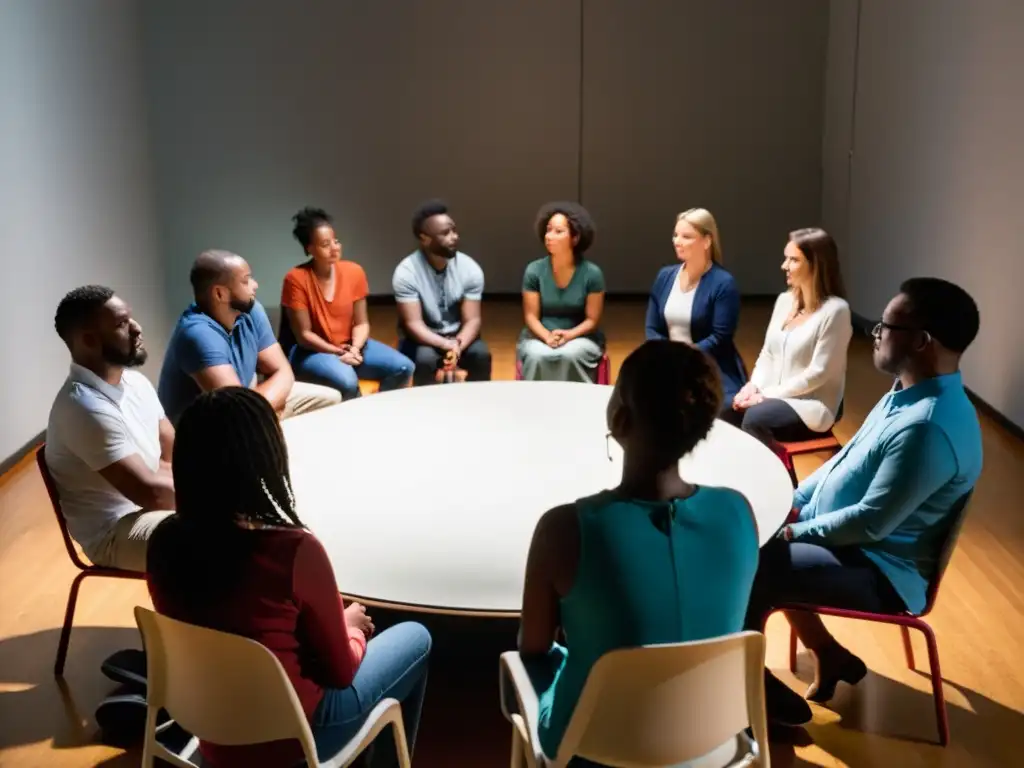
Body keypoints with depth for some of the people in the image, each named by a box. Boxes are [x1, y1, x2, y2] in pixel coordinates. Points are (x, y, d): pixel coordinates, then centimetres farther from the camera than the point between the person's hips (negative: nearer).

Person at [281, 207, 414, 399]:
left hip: (350, 346, 5)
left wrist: (355, 349, -18)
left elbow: (361, 323, 2)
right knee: (347, 380, -35)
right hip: (311, 351, -5)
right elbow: (303, 335, -13)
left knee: (403, 367, -13)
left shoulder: (354, 272, -1)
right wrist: (340, 353, -19)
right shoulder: (296, 279, -15)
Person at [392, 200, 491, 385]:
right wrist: (447, 345, -38)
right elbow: (413, 324, -22)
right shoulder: (406, 272, -18)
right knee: (425, 358, -34)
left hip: (459, 337, 2)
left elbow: (472, 320, -13)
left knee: (481, 355, -27)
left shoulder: (470, 268, -10)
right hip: (423, 339, -2)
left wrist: (457, 345, -35)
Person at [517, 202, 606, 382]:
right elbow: (531, 316, -4)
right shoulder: (534, 271, -7)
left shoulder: (592, 273, -10)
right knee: (537, 356, -33)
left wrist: (569, 335, -22)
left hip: (580, 337, -1)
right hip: (540, 337, 1)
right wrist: (548, 337, -22)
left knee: (569, 355, -34)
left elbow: (592, 320, -5)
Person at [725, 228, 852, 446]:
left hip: (812, 405, -6)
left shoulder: (835, 310, -13)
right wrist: (754, 385, -5)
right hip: (772, 396, 6)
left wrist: (767, 394, -17)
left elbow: (818, 373, -16)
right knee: (723, 412, -19)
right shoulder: (784, 300, 9)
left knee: (755, 418, -33)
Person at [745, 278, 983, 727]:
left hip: (879, 572, -10)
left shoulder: (928, 428, -30)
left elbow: (870, 523, -27)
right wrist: (792, 503, 4)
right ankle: (830, 655, 25)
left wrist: (793, 531, -14)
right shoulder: (909, 394, 3)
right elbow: (847, 460, 13)